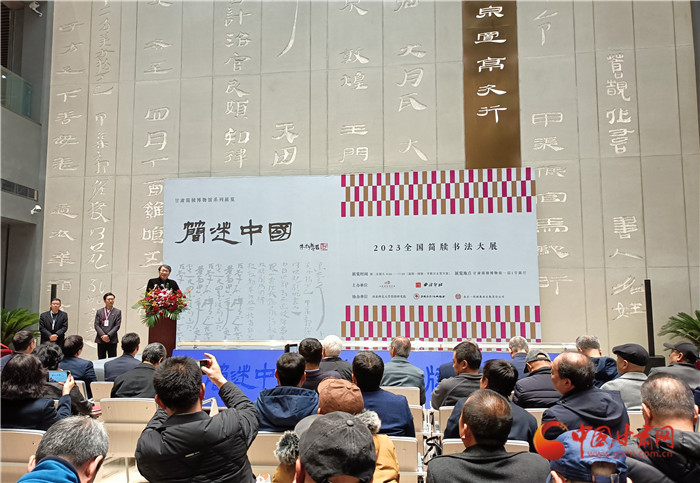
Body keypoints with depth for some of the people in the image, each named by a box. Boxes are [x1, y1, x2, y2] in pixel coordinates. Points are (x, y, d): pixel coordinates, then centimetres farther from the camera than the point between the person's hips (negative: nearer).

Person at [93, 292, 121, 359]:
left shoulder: (117, 312, 5)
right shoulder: (99, 312, 11)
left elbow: (117, 325, -3)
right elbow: (96, 325, 3)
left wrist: (108, 335, -14)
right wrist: (102, 335, -12)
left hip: (112, 340, -2)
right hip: (101, 339, 2)